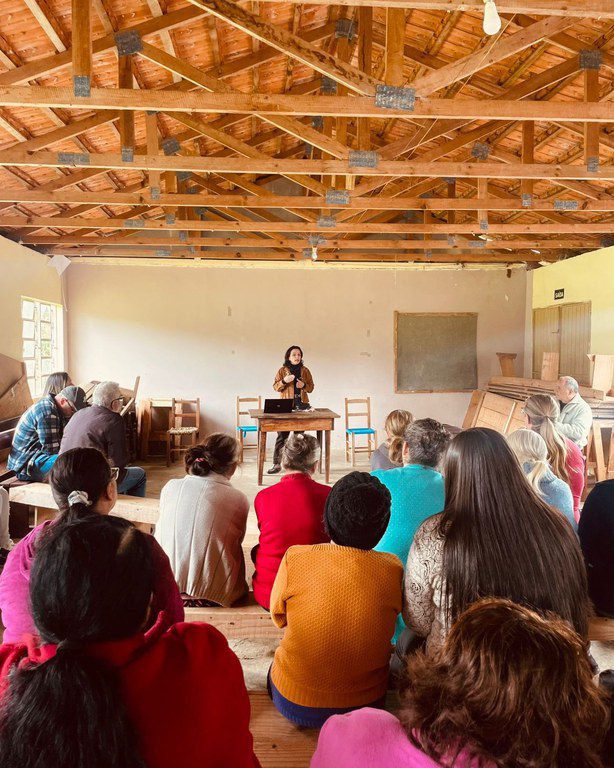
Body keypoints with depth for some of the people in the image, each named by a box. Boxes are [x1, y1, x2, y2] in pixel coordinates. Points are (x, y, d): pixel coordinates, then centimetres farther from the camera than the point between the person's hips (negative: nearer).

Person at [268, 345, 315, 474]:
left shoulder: (305, 370, 9)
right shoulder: (282, 370, 4)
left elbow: (311, 387, 11)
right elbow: (275, 387, 3)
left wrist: (304, 385, -10)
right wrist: (284, 381, -16)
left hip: (301, 405, 2)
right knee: (282, 435, -4)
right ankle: (277, 464, 2)